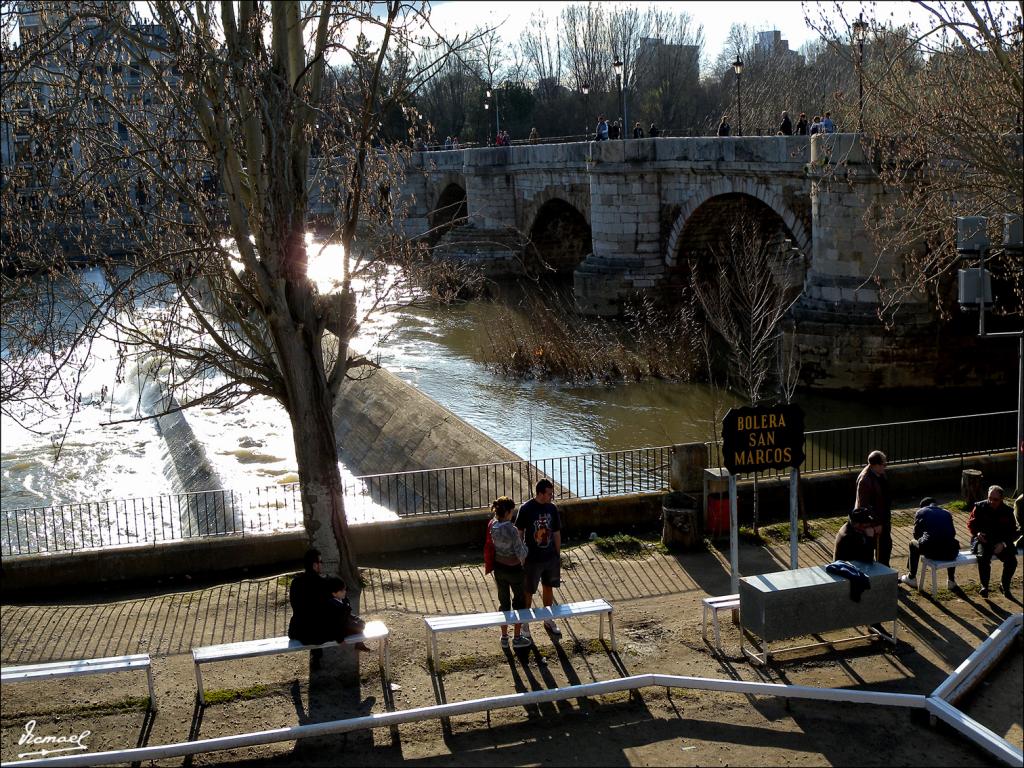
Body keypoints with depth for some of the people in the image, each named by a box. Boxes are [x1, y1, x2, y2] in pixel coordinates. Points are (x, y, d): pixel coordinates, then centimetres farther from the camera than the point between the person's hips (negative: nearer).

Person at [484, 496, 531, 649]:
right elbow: (521, 553, -22)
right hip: (514, 569, -6)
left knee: (503, 601, 20)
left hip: (498, 567, 6)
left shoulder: (492, 525, -9)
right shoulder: (512, 530, -29)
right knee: (519, 602, 15)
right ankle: (517, 638, 23)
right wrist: (525, 545, -2)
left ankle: (504, 637, 30)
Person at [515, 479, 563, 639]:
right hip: (532, 559, -5)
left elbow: (556, 533, 8)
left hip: (551, 558, 5)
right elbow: (519, 533, -8)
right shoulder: (526, 509, -15)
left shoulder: (552, 508, 0)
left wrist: (558, 556, 9)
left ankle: (548, 620, 34)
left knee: (548, 587, 17)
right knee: (528, 592, 7)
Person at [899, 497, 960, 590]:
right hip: (950, 554, 3)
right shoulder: (947, 513, 21)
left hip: (931, 551, -3)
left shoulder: (921, 512, 13)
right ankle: (951, 580, 42)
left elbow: (916, 535, 16)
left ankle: (911, 578, 38)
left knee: (913, 543, 31)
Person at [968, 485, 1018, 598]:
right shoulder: (980, 507, -2)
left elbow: (1012, 532, 3)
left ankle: (1005, 586, 5)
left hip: (1001, 543, 2)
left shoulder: (1007, 511, 1)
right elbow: (971, 523, 6)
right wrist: (977, 533, -16)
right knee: (983, 558, -33)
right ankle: (984, 586, -13)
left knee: (1012, 561, -22)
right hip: (983, 540, -2)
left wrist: (1003, 543, -14)